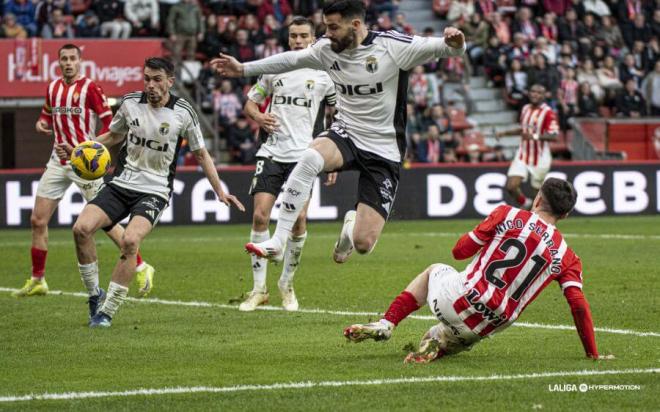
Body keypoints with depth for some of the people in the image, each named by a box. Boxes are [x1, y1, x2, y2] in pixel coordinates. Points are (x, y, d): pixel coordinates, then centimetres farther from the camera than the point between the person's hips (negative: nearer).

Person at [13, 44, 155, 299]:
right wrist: (41, 124, 2)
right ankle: (37, 280, 14)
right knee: (38, 220, 3)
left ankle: (141, 268, 5)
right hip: (58, 161, 6)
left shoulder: (89, 88, -8)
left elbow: (109, 122, -9)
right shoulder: (53, 88, 11)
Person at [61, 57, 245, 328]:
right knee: (82, 228, -20)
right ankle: (94, 293, 2)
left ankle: (107, 311, -18)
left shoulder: (183, 112, -6)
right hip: (121, 184, 3)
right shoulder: (131, 102, 1)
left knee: (130, 241, -29)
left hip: (154, 191, -3)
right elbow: (113, 135, 20)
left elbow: (200, 154, 7)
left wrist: (220, 191, 4)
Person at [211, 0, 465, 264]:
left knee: (363, 243, -11)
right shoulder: (327, 48, 0)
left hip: (383, 153, -3)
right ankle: (277, 243, -29)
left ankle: (353, 223, 32)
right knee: (310, 158, -36)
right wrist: (243, 69, 22)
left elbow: (446, 48, -16)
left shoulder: (392, 46, -14)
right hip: (346, 136, 3)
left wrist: (454, 45, -40)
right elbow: (291, 60, 18)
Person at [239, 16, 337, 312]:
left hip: (304, 155, -1)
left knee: (298, 219, -9)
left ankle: (287, 284, 11)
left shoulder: (324, 75, 4)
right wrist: (258, 117, -6)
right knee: (260, 215, -10)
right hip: (272, 152, 1)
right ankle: (259, 289, -1)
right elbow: (251, 102, 18)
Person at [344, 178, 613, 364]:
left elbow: (460, 251, 0)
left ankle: (386, 325, 18)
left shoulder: (507, 214, -3)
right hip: (482, 330, 2)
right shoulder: (567, 257, 2)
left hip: (456, 301, -1)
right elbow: (579, 305, -6)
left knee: (434, 270, 34)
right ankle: (438, 345, 0)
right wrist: (593, 354, 3)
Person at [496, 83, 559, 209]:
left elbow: (554, 136, -21)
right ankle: (525, 203, 20)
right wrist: (505, 133, 16)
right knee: (511, 186, -8)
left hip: (540, 158, -5)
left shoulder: (548, 113, -12)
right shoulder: (525, 109, 10)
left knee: (538, 191, 3)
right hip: (522, 155, 5)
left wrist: (535, 136, -34)